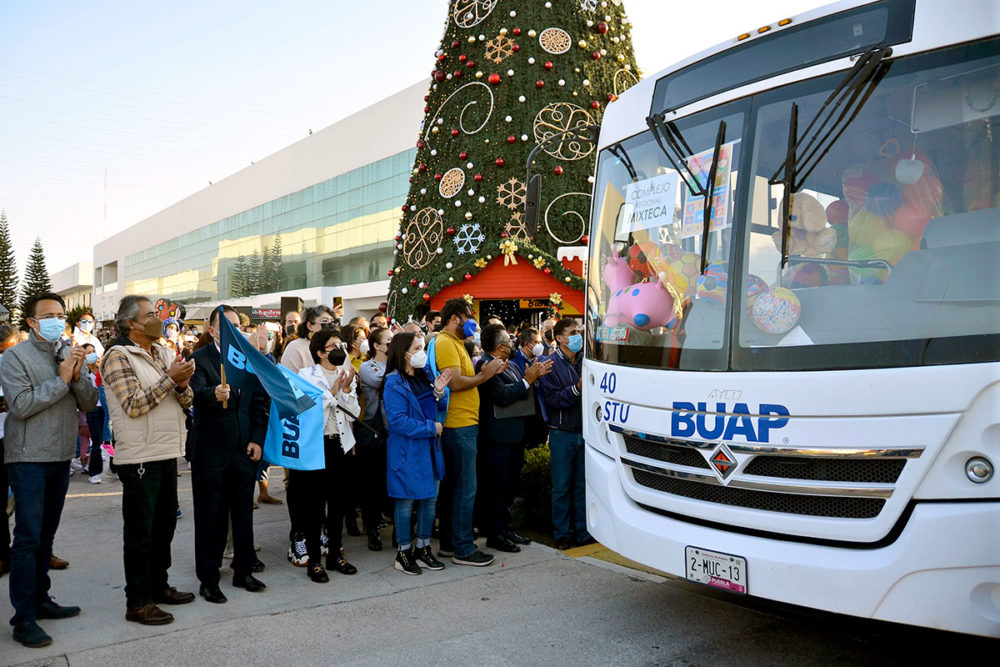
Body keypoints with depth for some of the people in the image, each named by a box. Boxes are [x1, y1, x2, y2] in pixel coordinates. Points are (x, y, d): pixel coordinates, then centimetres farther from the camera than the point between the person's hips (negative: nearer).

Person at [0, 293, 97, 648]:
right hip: (29, 458, -6)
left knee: (46, 534, 15)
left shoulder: (70, 354, 10)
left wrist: (78, 376, -12)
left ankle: (40, 599, 26)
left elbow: (89, 403, 5)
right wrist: (62, 379, -18)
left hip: (61, 456, 6)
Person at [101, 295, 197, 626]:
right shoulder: (118, 357, -10)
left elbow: (186, 402, 10)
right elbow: (134, 405, -19)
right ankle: (137, 602, 12)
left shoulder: (164, 353, 12)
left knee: (165, 524, 17)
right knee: (140, 532, 1)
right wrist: (170, 378, -18)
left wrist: (183, 384, -11)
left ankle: (158, 585, 32)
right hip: (139, 458, -7)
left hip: (168, 453, 8)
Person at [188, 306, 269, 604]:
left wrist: (257, 439, 1)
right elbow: (196, 392, -24)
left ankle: (243, 571, 27)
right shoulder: (199, 358, -6)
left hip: (244, 448, 5)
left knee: (243, 513, 13)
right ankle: (208, 579, 17)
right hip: (211, 449, -4)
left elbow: (259, 402, 10)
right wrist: (214, 393, -46)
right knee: (210, 516, 5)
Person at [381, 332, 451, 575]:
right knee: (406, 501, 3)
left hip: (429, 448, 7)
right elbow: (398, 421, -20)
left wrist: (439, 393, -5)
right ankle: (403, 552, 16)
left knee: (430, 499, 12)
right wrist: (431, 428, -16)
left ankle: (423, 548, 25)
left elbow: (439, 410, 15)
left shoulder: (424, 376, 9)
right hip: (407, 451, -7)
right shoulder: (394, 384, -13)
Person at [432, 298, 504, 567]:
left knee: (453, 485, 15)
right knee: (464, 488, -5)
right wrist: (484, 375, -11)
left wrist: (483, 373, 6)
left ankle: (448, 543, 24)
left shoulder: (454, 343, 20)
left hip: (464, 425, 11)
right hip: (458, 425, -11)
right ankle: (463, 549, 2)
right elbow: (455, 383, -22)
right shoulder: (445, 343, -13)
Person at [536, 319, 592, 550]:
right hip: (562, 433, -4)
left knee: (583, 485, 10)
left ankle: (582, 532, 20)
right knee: (562, 486, 4)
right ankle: (562, 534, 15)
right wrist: (577, 388, -23)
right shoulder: (551, 363, -5)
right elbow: (553, 399, -13)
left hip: (584, 432, 4)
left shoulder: (585, 360, 8)